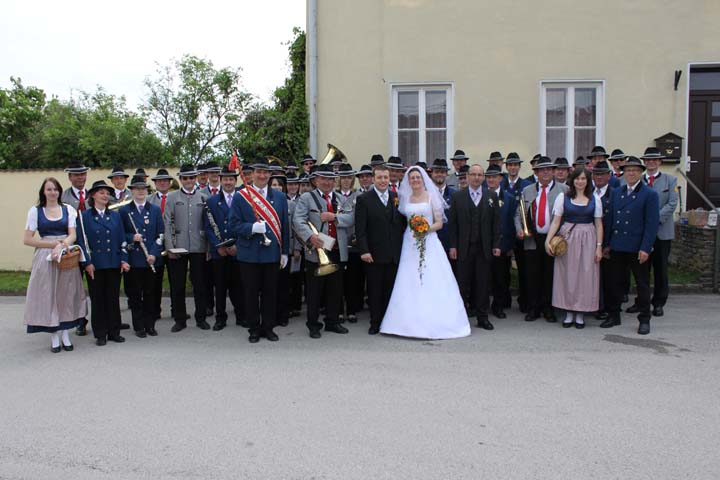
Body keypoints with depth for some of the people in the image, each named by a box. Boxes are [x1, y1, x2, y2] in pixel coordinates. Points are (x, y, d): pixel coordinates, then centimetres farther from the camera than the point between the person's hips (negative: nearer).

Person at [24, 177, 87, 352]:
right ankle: (54, 337, 11)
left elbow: (73, 235, -3)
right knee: (48, 295, 2)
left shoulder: (68, 209, 5)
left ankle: (65, 334, 16)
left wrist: (61, 246, -22)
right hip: (45, 258, -1)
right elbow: (27, 239, -3)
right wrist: (53, 243, -12)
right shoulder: (35, 211, 2)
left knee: (66, 294, 5)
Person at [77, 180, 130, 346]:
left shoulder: (115, 216, 10)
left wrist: (124, 259, 1)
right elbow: (82, 241, -3)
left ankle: (114, 332, 17)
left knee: (113, 299, 7)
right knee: (97, 300, 5)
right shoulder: (85, 216, 0)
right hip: (95, 265, -2)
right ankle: (100, 334, 14)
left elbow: (122, 239, 9)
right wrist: (87, 262, -10)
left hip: (114, 264, 3)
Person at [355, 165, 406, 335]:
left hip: (394, 255, 3)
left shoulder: (397, 198, 9)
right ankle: (375, 323, 16)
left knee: (391, 290, 10)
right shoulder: (364, 199, -3)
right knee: (375, 290, 5)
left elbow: (403, 223, 11)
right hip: (374, 254, -3)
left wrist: (403, 248, 4)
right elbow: (360, 228, -7)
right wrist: (363, 250, -14)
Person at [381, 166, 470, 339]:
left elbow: (439, 223, 0)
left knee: (432, 281, -6)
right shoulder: (405, 198, 12)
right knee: (410, 282, -1)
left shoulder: (431, 196, 4)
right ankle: (412, 321, 4)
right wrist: (412, 229, -2)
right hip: (410, 243, 3)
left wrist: (426, 229, -14)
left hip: (429, 242, -3)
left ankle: (435, 320, 1)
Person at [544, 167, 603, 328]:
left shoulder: (594, 199, 4)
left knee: (585, 275, 3)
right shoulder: (563, 197, 1)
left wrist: (599, 246, -1)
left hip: (587, 240, 1)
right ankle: (568, 313, 14)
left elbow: (599, 224, 5)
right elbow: (556, 221, -2)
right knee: (567, 274, 4)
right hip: (567, 238, 0)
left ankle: (581, 314, 13)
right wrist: (548, 240, -12)